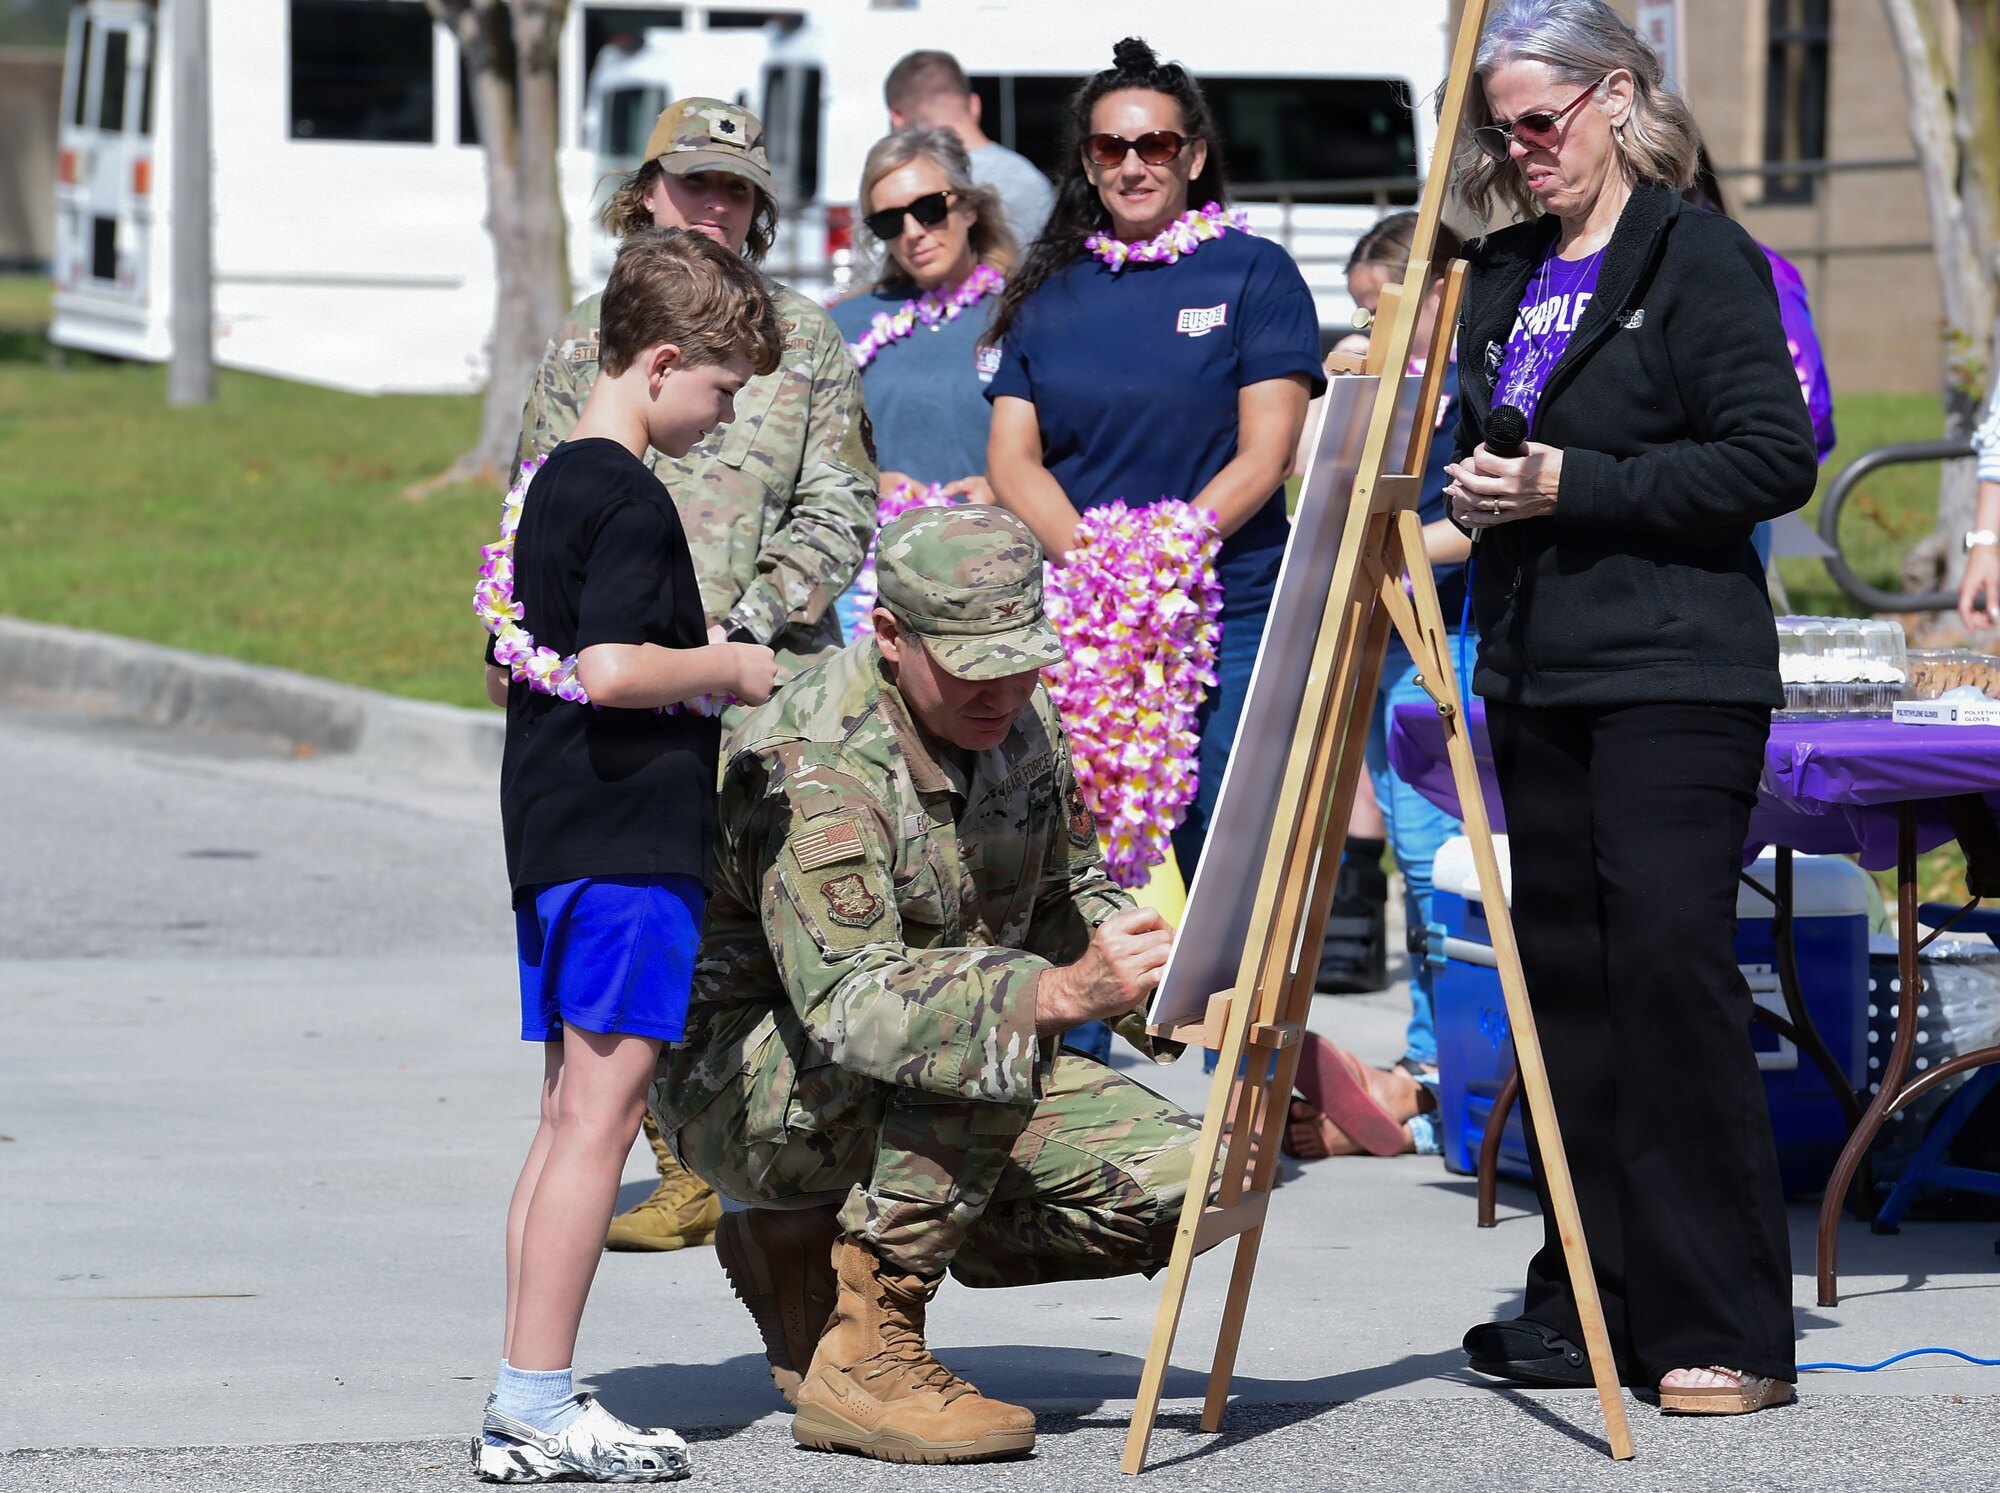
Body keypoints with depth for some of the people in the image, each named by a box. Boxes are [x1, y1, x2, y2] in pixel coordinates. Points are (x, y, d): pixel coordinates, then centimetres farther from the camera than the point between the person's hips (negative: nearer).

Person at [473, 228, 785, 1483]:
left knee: (570, 1117, 11)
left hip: (555, 846, 10)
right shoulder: (631, 503, -14)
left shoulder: (553, 487, 16)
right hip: (628, 846, -10)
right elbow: (611, 669, -25)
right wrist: (729, 666, -10)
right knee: (600, 1112, -8)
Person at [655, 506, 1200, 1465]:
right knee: (968, 1055, -36)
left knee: (1178, 1187, -8)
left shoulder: (1024, 721, -2)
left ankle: (808, 1252, 6)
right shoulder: (809, 765, -28)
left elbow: (1066, 896, 15)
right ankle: (860, 1360, -23)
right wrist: (1058, 995, -51)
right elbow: (845, 1003, -38)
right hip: (746, 1083, -8)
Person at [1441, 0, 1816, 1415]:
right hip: (1536, 676, 7)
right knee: (1565, 971, 7)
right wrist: (1473, 484, 6)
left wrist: (1573, 486, -15)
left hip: (1675, 673, -7)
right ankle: (1592, 1301, 13)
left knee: (1671, 959, -12)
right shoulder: (1502, 274, 16)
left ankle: (1725, 1330, -10)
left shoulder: (1700, 257, -5)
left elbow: (1776, 459, -13)